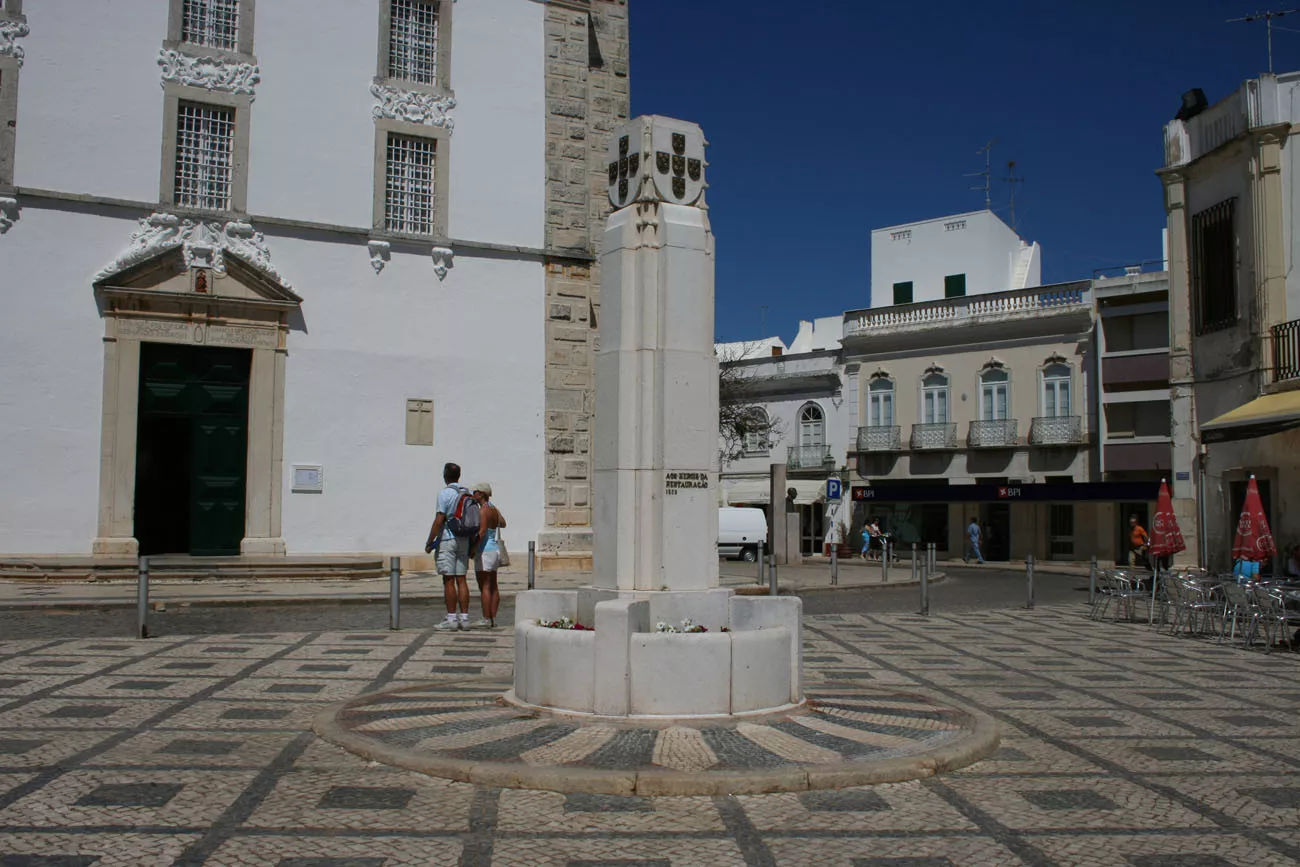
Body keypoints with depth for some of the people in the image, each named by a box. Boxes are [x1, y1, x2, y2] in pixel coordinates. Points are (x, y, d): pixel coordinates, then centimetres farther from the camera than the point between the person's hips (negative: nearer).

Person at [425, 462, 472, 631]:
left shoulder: (445, 493, -10)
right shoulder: (467, 493, 10)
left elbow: (439, 520, -14)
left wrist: (429, 542, -7)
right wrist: (472, 545, 18)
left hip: (447, 540, -6)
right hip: (464, 540, 6)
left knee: (449, 580, -3)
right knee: (461, 580, 7)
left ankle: (452, 619, -3)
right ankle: (464, 618, 7)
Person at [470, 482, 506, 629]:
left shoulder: (483, 510, -15)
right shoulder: (493, 509, 12)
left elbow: (482, 531, -23)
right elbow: (503, 524, 28)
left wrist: (473, 548, -19)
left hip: (484, 551, -10)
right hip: (495, 550, 10)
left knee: (484, 587, -8)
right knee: (493, 586, 10)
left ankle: (486, 620, -8)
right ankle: (492, 619, 13)